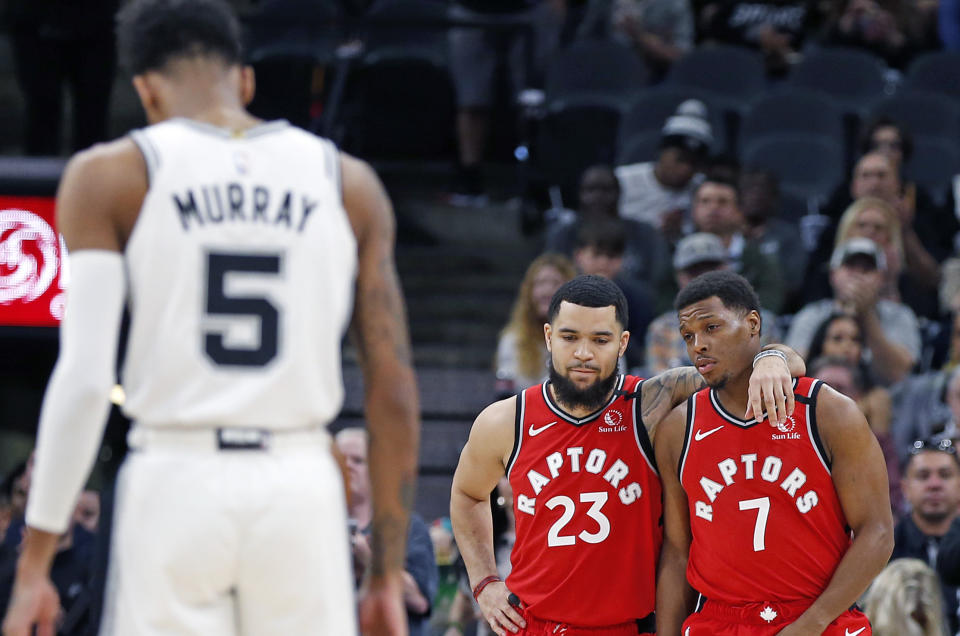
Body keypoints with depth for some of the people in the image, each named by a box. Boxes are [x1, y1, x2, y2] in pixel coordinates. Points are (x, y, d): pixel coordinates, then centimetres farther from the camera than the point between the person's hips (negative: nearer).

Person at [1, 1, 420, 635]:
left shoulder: (109, 176, 2)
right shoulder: (349, 184, 9)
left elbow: (83, 381, -6)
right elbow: (395, 393, 7)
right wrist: (388, 576, 12)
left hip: (174, 486, -1)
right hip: (301, 488, 2)